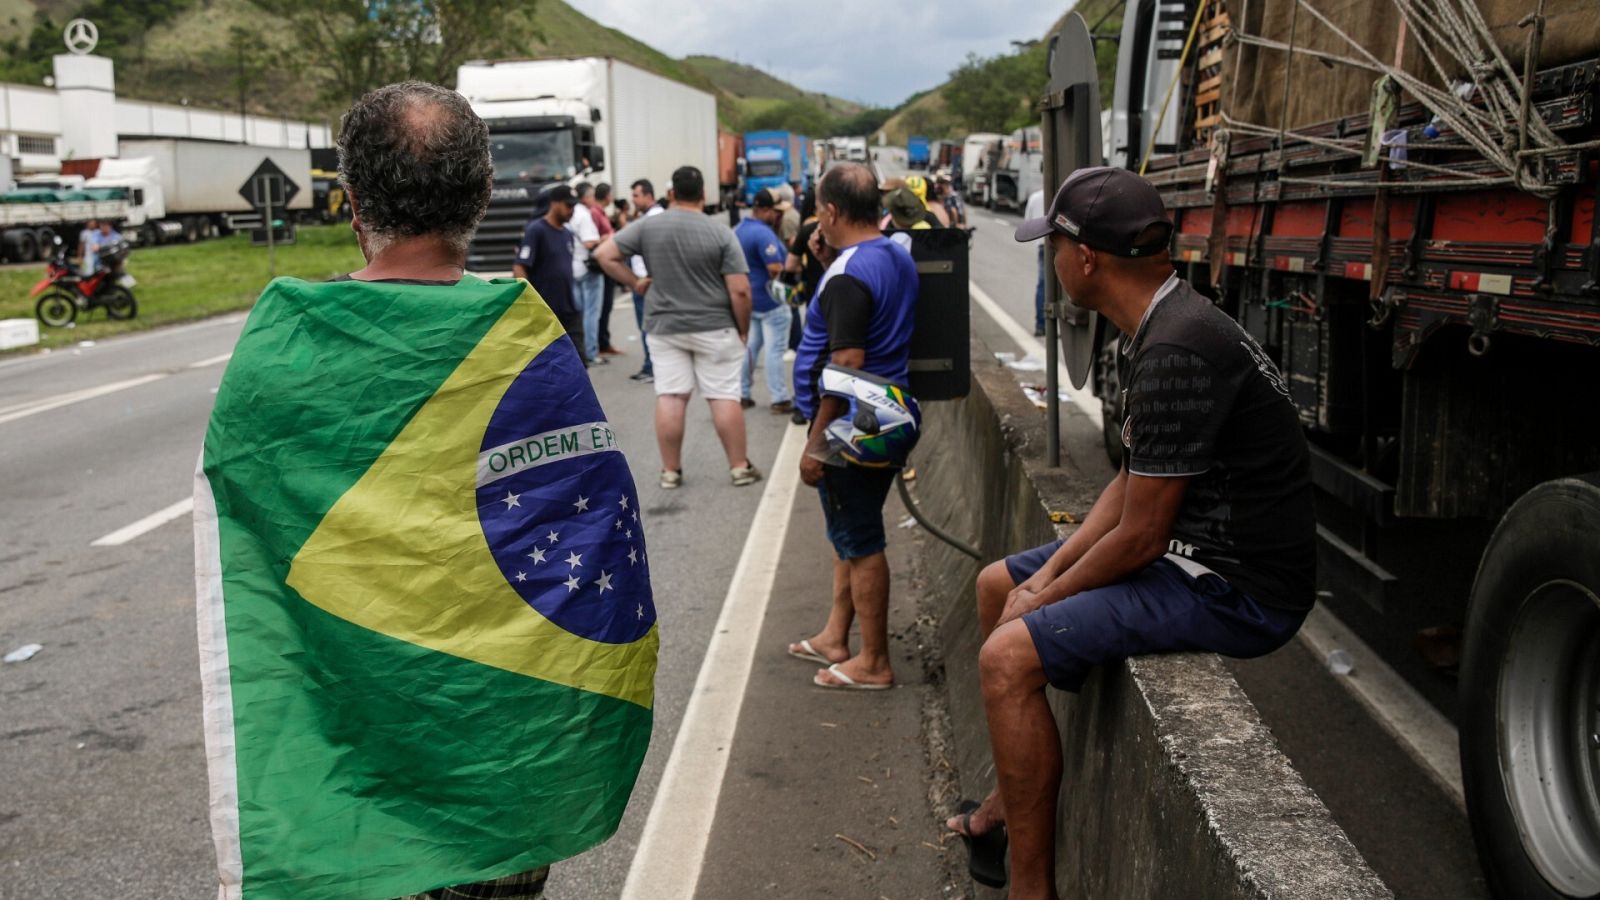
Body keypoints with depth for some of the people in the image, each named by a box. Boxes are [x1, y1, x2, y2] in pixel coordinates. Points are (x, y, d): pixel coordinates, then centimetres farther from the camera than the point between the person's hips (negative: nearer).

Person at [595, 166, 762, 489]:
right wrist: (743, 329, 1)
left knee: (669, 397, 5)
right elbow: (740, 290, -11)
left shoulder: (647, 226, -2)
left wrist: (635, 283, 5)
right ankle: (740, 467, 9)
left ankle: (670, 471, 11)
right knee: (724, 396, 3)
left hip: (664, 326, 2)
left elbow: (605, 254, -2)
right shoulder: (721, 232, -8)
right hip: (714, 327, -2)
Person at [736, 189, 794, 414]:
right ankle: (780, 400, 0)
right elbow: (776, 269, -27)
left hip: (748, 299, 9)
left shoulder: (739, 230, 9)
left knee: (749, 347, 14)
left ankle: (741, 395, 16)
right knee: (775, 351, -3)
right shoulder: (764, 233, -22)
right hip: (770, 301, -9)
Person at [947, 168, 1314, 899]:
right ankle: (1011, 798, 30)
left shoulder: (1176, 355, -26)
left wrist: (1045, 598, -7)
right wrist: (1049, 573, 3)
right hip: (1191, 551, 11)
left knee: (1009, 658, -23)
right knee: (997, 585, 19)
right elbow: (1131, 482, 11)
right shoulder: (1164, 325, 7)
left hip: (1236, 590, -11)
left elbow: (1138, 537, -23)